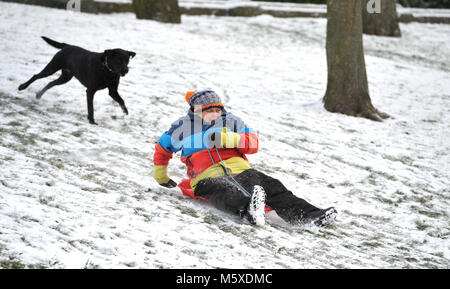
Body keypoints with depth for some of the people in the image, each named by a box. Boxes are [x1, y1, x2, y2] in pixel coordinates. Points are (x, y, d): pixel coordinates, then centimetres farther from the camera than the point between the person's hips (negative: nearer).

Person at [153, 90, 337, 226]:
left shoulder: (230, 121, 21)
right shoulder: (182, 126, 16)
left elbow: (253, 144, 12)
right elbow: (163, 148, 31)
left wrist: (230, 139, -5)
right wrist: (161, 177, 35)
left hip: (239, 170, 4)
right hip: (207, 178, -4)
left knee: (270, 187, -25)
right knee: (227, 194, -41)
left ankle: (309, 215, -42)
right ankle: (249, 211, -75)